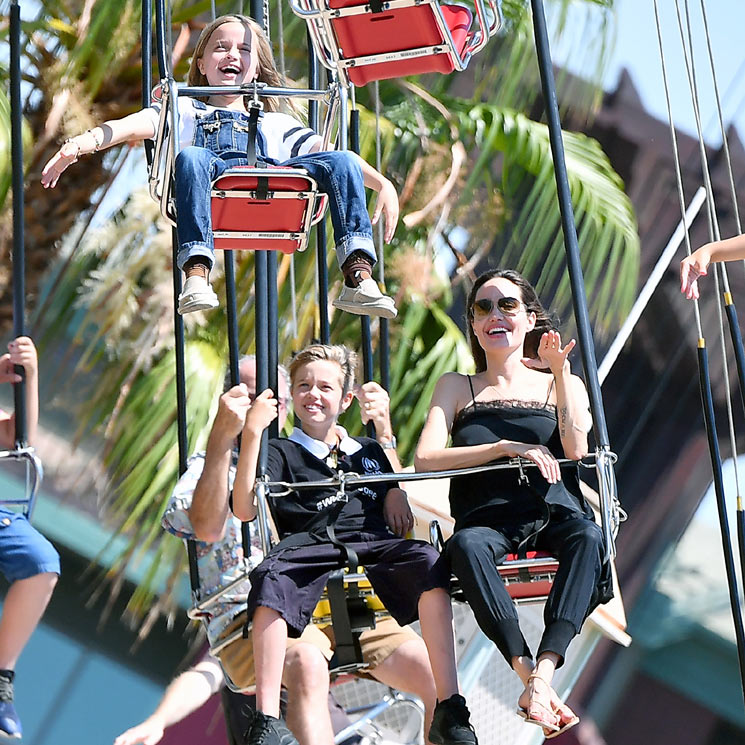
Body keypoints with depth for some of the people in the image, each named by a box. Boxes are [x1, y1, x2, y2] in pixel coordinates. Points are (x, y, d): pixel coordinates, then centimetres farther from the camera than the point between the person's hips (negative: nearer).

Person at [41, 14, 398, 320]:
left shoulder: (276, 123, 39)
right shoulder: (187, 111, 34)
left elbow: (323, 151, 27)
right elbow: (135, 126, 16)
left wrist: (383, 183, 12)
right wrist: (80, 143, -3)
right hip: (214, 179, -2)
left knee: (341, 161, -23)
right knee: (191, 158, -37)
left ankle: (359, 277, -40)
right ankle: (196, 275, -50)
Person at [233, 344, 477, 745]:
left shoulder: (369, 451, 31)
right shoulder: (281, 453, 18)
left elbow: (398, 509, 35)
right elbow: (244, 510, 1)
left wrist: (396, 495, 11)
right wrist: (252, 434, -5)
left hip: (374, 545, 2)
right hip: (311, 546, -2)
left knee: (426, 560, -31)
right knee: (270, 577, -38)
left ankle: (449, 709, -34)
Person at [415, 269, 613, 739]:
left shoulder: (561, 383, 20)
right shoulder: (457, 387, 19)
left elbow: (575, 448, 0)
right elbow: (425, 459, 3)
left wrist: (560, 371, -4)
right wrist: (507, 447, -6)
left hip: (556, 514, 0)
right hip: (490, 520, 0)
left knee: (588, 536, -36)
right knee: (465, 545, -37)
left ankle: (543, 672, -47)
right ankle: (527, 673, -44)